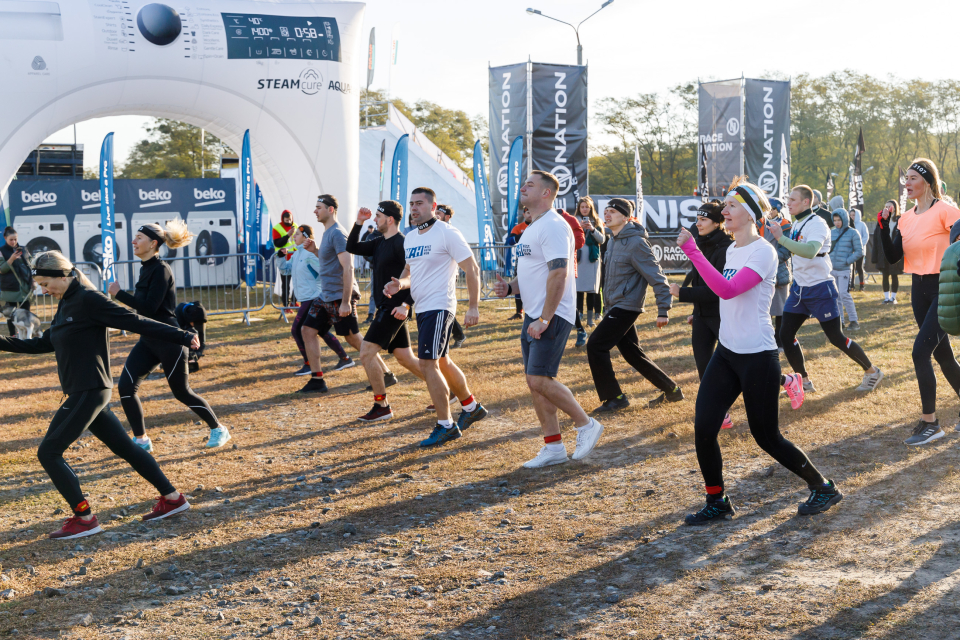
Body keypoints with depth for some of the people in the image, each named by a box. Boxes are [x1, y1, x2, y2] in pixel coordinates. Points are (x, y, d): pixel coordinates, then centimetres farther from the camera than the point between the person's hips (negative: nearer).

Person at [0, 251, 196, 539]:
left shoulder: (88, 299, -14)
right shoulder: (65, 305, 14)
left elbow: (136, 322, -17)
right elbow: (43, 344, 23)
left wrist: (182, 337, -19)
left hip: (89, 393, -9)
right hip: (82, 393, 9)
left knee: (48, 452, -5)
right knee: (124, 447, 14)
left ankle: (84, 519, 1)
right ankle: (172, 498, 20)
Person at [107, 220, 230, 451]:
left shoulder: (161, 270, -17)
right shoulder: (146, 268, 9)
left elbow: (149, 308, -23)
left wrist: (119, 294, -18)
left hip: (168, 341, -8)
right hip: (147, 341, 8)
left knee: (182, 392, 4)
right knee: (125, 387, -3)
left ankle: (218, 429, 23)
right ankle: (141, 440, 8)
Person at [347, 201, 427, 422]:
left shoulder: (401, 243, -14)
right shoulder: (380, 242, 14)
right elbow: (352, 247, 20)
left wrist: (406, 305, -26)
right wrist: (359, 222, 8)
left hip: (395, 308, -9)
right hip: (386, 308, 9)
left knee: (366, 354, -10)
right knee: (405, 358, 12)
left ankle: (382, 406, -3)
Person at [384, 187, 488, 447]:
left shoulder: (447, 233, -12)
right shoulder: (410, 238, 13)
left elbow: (472, 269, -12)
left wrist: (473, 307, -16)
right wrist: (400, 283, 0)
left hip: (439, 307, -9)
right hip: (422, 308, 9)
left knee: (427, 363, -12)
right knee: (442, 362, 18)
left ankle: (445, 425, -4)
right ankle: (471, 407, 35)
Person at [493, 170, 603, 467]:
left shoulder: (553, 226, -14)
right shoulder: (532, 228, 18)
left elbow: (559, 274, -22)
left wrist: (544, 319, -24)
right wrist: (509, 287, 7)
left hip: (552, 317, -10)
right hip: (533, 316, 10)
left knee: (540, 379, -14)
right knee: (535, 381, 8)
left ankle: (586, 425, 3)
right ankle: (553, 447, 15)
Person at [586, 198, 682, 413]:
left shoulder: (636, 243, -17)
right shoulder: (614, 241, 12)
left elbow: (657, 276, -18)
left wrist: (663, 310, -19)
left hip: (626, 306, -10)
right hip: (615, 305, 10)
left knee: (595, 346, -12)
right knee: (632, 352, 14)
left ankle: (614, 397, -2)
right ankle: (671, 389, 25)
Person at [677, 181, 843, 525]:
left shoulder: (762, 252, -16)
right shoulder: (732, 250, 11)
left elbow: (727, 290, -30)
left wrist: (692, 250, -31)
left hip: (757, 356, -8)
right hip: (726, 353, 8)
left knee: (767, 437, 2)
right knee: (703, 428, -3)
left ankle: (823, 487, 22)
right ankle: (717, 503, 10)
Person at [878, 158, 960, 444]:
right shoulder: (906, 218, 7)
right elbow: (892, 257, 5)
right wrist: (884, 226, -5)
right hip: (919, 290, 7)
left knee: (920, 351, -14)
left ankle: (929, 422, -6)